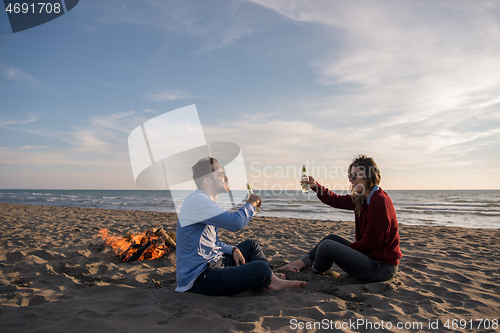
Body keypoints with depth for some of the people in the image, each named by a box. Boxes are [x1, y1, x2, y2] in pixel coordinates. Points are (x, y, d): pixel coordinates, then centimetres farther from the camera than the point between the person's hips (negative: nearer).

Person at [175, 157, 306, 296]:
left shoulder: (205, 201, 15)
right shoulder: (196, 200, -19)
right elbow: (236, 223, -28)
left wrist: (232, 250, 5)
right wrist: (251, 204, -8)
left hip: (212, 264, 11)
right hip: (199, 278, -11)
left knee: (251, 245, 23)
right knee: (261, 269, -22)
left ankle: (272, 280, 11)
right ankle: (268, 282, 10)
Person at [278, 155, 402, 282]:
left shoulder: (379, 201, -23)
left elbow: (371, 242, -21)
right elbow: (337, 201, 16)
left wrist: (349, 247, -6)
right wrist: (316, 186, 10)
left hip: (382, 267, -10)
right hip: (371, 255, 10)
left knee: (326, 246, -12)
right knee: (332, 238, 14)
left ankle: (314, 272, 19)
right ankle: (299, 264, 17)